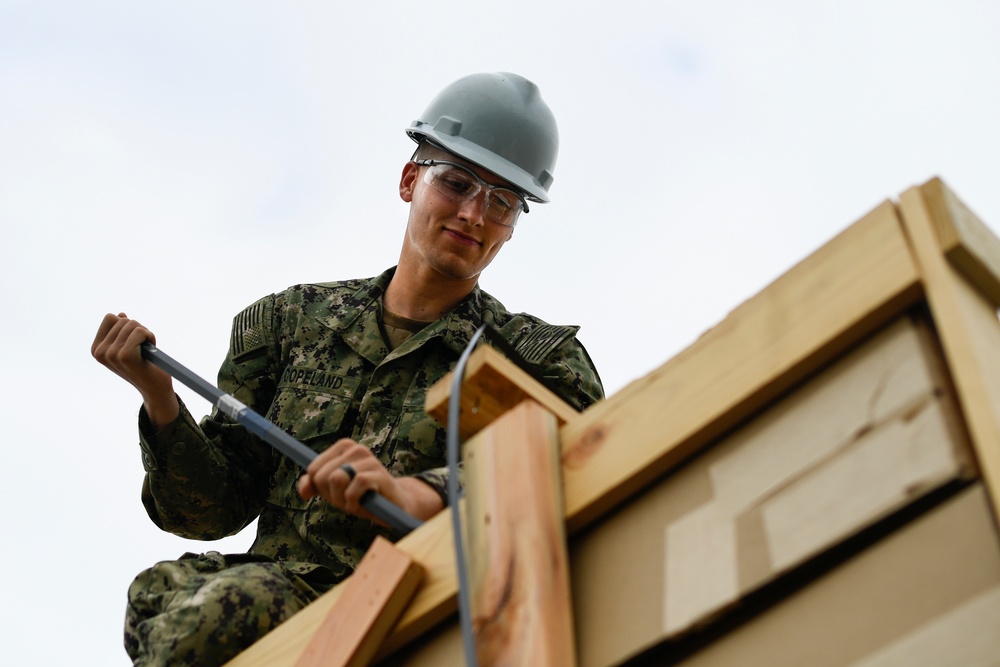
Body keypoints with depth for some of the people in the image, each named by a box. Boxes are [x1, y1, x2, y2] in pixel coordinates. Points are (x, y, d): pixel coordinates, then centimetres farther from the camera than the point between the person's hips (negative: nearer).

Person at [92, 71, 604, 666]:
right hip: (273, 592, 3)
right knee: (162, 590, -30)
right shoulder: (293, 320, 17)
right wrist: (161, 400, -6)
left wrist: (415, 495, -30)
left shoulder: (539, 361, 8)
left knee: (225, 606, -31)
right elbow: (212, 508, 13)